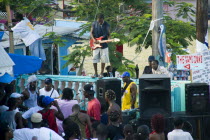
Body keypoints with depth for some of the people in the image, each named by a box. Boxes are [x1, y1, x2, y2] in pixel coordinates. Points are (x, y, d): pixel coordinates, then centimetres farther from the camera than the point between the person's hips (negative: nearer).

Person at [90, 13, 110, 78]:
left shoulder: (106, 25, -2)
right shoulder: (94, 24, -1)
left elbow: (108, 34, 6)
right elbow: (91, 32, 3)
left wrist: (107, 39, -13)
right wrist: (94, 39, -13)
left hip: (104, 45, -1)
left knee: (103, 59, 1)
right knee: (94, 59, 0)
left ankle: (101, 73, 11)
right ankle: (95, 73, 11)